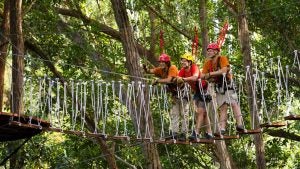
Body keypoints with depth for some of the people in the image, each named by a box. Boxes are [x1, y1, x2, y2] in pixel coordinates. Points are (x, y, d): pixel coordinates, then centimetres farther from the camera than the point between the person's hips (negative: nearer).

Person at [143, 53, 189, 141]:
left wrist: (158, 81, -26)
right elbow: (151, 71, -11)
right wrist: (145, 69, -33)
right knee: (174, 113, 7)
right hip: (174, 93, 8)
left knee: (184, 114, -5)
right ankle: (175, 133, 10)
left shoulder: (172, 68, -22)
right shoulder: (161, 70, 0)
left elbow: (169, 80, -34)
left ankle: (183, 134, -5)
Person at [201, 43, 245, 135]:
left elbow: (224, 70, -28)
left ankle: (240, 124, -24)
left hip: (227, 83, -5)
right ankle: (222, 129, -6)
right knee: (223, 107, 1)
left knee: (233, 103, -16)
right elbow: (203, 75, -2)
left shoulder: (222, 59, -12)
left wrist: (210, 74, -26)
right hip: (218, 86, 5)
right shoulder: (208, 63, 3)